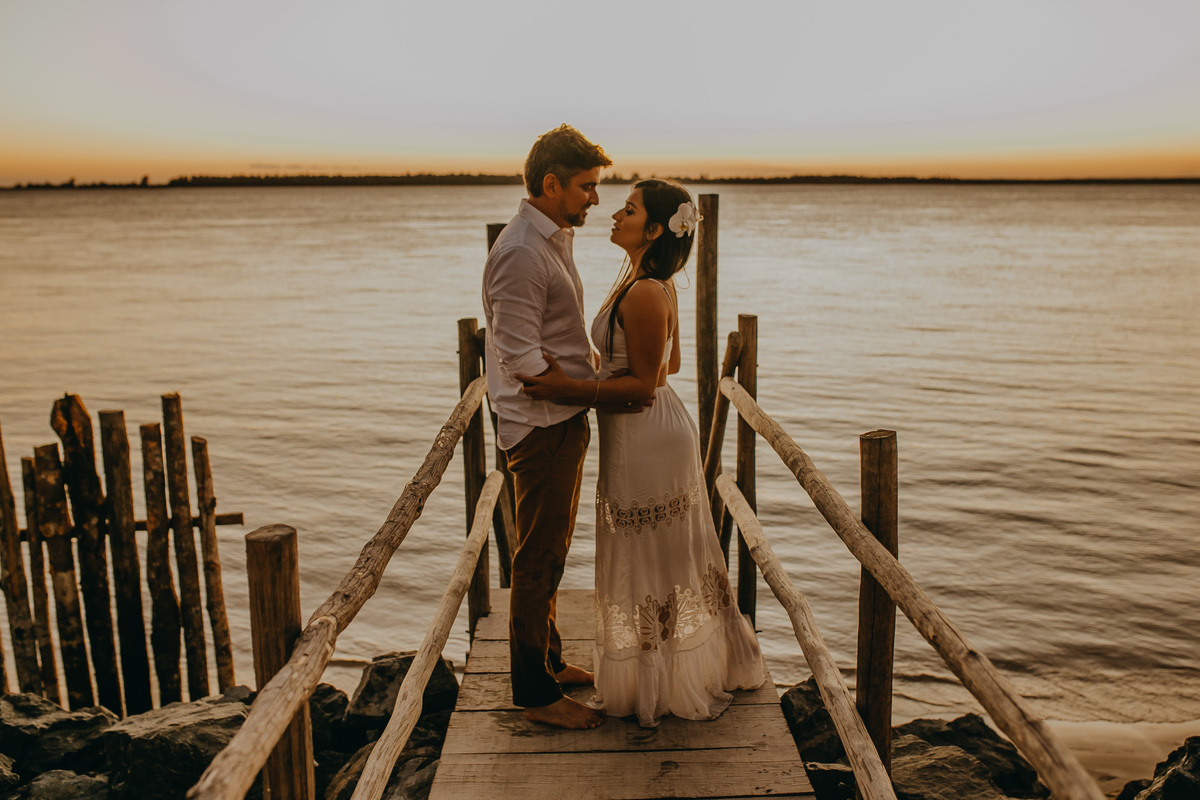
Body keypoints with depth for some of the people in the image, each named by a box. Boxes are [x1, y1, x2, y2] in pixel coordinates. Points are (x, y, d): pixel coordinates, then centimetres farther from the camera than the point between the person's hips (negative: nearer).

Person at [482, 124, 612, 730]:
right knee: (539, 558, 1)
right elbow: (523, 361, -24)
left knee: (553, 549, 20)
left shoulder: (554, 241, 13)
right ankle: (534, 692, 15)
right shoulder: (521, 253, -19)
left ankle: (549, 660, 36)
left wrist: (596, 370, 9)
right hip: (541, 424, -10)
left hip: (565, 419, 10)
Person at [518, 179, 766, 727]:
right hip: (657, 430, 10)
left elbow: (643, 385, -22)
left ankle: (662, 686, 23)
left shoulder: (645, 295, -23)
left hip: (643, 439, -10)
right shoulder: (656, 285, 7)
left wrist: (571, 389, -25)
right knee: (674, 558, 21)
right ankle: (705, 664, 38)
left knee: (649, 563, 5)